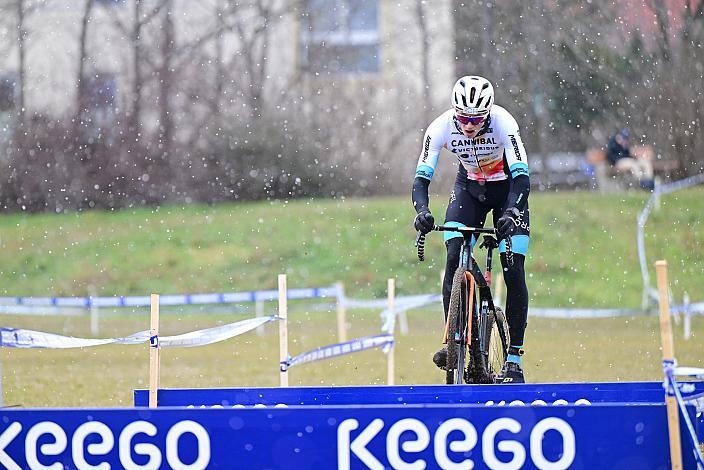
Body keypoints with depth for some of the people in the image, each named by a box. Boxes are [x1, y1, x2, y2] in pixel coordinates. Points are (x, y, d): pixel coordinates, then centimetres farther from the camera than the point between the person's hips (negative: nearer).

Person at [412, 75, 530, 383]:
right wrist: (422, 211, -47)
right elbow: (421, 177, -28)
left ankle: (514, 360, -7)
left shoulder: (502, 123, -31)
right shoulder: (441, 127, -25)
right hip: (470, 187, 2)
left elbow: (521, 175, -37)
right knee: (455, 259, -20)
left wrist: (511, 211, -54)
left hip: (507, 188, -2)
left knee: (514, 272, -12)